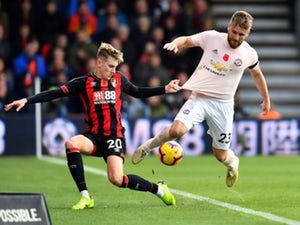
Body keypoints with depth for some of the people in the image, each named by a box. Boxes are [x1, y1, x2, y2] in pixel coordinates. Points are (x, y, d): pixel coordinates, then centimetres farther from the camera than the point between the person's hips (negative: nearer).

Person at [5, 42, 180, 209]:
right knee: (71, 144, -32)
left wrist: (165, 89, 18)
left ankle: (159, 189, 5)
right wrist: (27, 100, -17)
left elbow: (138, 92, 23)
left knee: (116, 179, -21)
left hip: (114, 136, -1)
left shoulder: (119, 79, 5)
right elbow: (55, 94, -7)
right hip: (94, 136, 1)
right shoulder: (84, 83, -1)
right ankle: (85, 197, -26)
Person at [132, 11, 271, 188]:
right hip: (199, 98, -1)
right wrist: (175, 43, -25)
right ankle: (149, 145, 2)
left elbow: (257, 74, 19)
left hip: (223, 104, 2)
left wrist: (266, 99, 29)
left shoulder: (249, 55, 0)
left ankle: (232, 162, 45)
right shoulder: (212, 38, -7)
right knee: (177, 130, -28)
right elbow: (187, 40, -1)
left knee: (221, 155, 6)